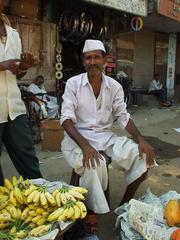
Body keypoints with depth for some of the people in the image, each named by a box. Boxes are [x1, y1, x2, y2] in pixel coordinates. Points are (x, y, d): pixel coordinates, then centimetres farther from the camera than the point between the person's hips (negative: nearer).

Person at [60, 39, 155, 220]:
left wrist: (141, 139, -14)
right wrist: (84, 145, -30)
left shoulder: (114, 86, 4)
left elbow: (123, 117, 4)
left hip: (105, 136, 4)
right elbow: (67, 119, -13)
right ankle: (99, 213, -12)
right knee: (93, 164, -35)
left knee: (141, 155, -15)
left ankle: (125, 205, 2)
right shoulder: (73, 83, -5)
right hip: (77, 137, -3)